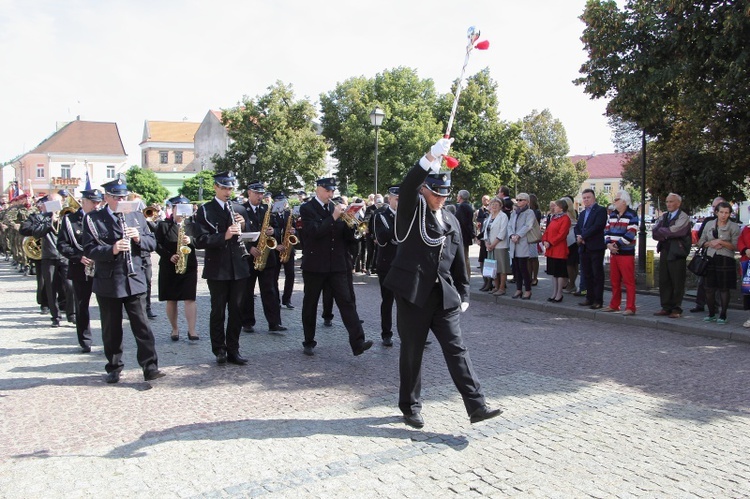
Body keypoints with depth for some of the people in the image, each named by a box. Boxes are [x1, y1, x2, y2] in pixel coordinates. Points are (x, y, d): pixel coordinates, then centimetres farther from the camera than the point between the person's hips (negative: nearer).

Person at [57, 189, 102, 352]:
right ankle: (85, 342, 20)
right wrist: (79, 257, -16)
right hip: (80, 270, 0)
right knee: (82, 306, 8)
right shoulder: (70, 220, 3)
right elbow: (62, 245, -2)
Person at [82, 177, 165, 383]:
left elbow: (152, 243, 9)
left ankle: (150, 367, 2)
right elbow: (89, 250, -8)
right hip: (107, 283, -1)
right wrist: (112, 250, -24)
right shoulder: (93, 219, 0)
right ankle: (114, 368, 22)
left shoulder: (137, 216, 10)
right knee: (111, 329, 8)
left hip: (135, 280, 2)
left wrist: (138, 238, -12)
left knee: (142, 325, -1)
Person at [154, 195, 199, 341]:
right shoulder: (163, 225, 4)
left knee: (190, 298, -6)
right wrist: (169, 256, -17)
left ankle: (191, 330, -5)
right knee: (171, 299, 7)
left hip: (189, 266, 0)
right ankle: (174, 328, 20)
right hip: (169, 267, 0)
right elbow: (157, 245, -4)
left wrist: (190, 241, -20)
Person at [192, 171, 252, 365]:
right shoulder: (205, 211, -1)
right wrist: (224, 236, -24)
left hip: (239, 268, 4)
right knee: (218, 311, 5)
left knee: (236, 311, 8)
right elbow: (199, 240, -12)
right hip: (217, 269, -4)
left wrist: (243, 226, -5)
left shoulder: (239, 209, 13)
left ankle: (233, 350, 18)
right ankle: (219, 350, 17)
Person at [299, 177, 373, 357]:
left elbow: (345, 236, 10)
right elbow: (313, 232, -18)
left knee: (346, 301, -6)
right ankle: (309, 342, 22)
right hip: (315, 264, -3)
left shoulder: (336, 208, 11)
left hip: (337, 264, 3)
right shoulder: (307, 209, -3)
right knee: (310, 304, 8)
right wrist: (333, 217, -20)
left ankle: (358, 342, -11)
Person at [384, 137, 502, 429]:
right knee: (412, 352, 7)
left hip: (444, 295, 4)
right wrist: (432, 157, -34)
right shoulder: (411, 211, -2)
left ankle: (476, 406, 3)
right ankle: (410, 408, 21)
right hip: (413, 293, -4)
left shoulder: (451, 220, 15)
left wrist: (463, 293, 15)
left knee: (456, 349, 1)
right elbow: (407, 186, -24)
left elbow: (458, 260, 18)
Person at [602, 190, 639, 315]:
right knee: (614, 280, 12)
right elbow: (607, 230, 11)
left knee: (628, 281, -4)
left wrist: (616, 244, -14)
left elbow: (630, 234, -16)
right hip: (613, 253, 7)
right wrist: (609, 244, -6)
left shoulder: (632, 215, -8)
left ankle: (630, 308, -1)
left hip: (626, 253, -7)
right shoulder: (612, 215, 14)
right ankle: (614, 305, 22)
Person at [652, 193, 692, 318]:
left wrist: (661, 231, -3)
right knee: (663, 281, 8)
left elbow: (674, 231, -18)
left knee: (677, 282, -2)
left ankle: (676, 309, 4)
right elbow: (654, 232, 5)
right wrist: (667, 234, -11)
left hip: (677, 253, -7)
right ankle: (666, 307, 16)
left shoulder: (683, 217, -4)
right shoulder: (664, 216, 16)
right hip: (664, 252, 7)